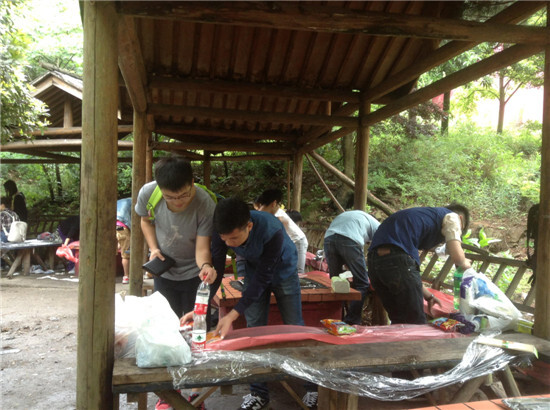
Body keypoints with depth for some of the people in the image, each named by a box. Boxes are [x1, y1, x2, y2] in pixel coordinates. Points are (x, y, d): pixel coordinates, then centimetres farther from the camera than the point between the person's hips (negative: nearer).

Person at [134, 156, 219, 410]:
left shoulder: (205, 204, -32)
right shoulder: (148, 193, -22)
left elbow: (202, 248, -28)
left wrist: (205, 266, -49)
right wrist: (153, 248, -13)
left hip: (196, 274, -3)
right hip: (165, 272, 3)